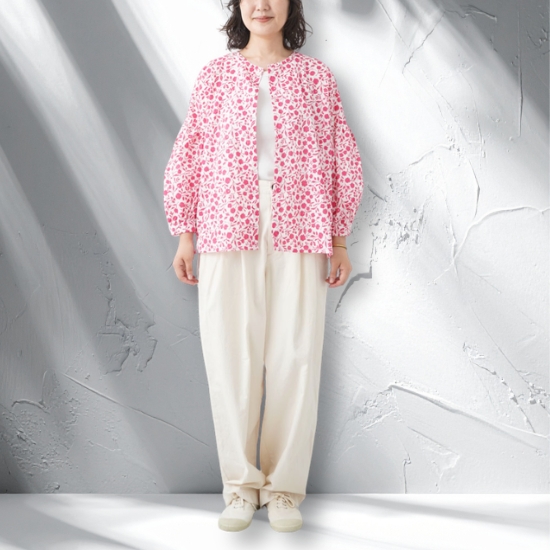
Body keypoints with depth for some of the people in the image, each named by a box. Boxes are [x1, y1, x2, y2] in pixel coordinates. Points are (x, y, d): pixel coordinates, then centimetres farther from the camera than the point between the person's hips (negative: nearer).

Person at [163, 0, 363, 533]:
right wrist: (185, 235, 4)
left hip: (299, 232, 0)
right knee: (231, 354, -1)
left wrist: (339, 239, 5)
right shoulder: (216, 74, 10)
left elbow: (342, 159, 9)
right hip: (229, 230, 0)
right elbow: (187, 156, 10)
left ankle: (284, 486, 10)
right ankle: (240, 485, 11)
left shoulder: (315, 75, 10)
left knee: (294, 356, -1)